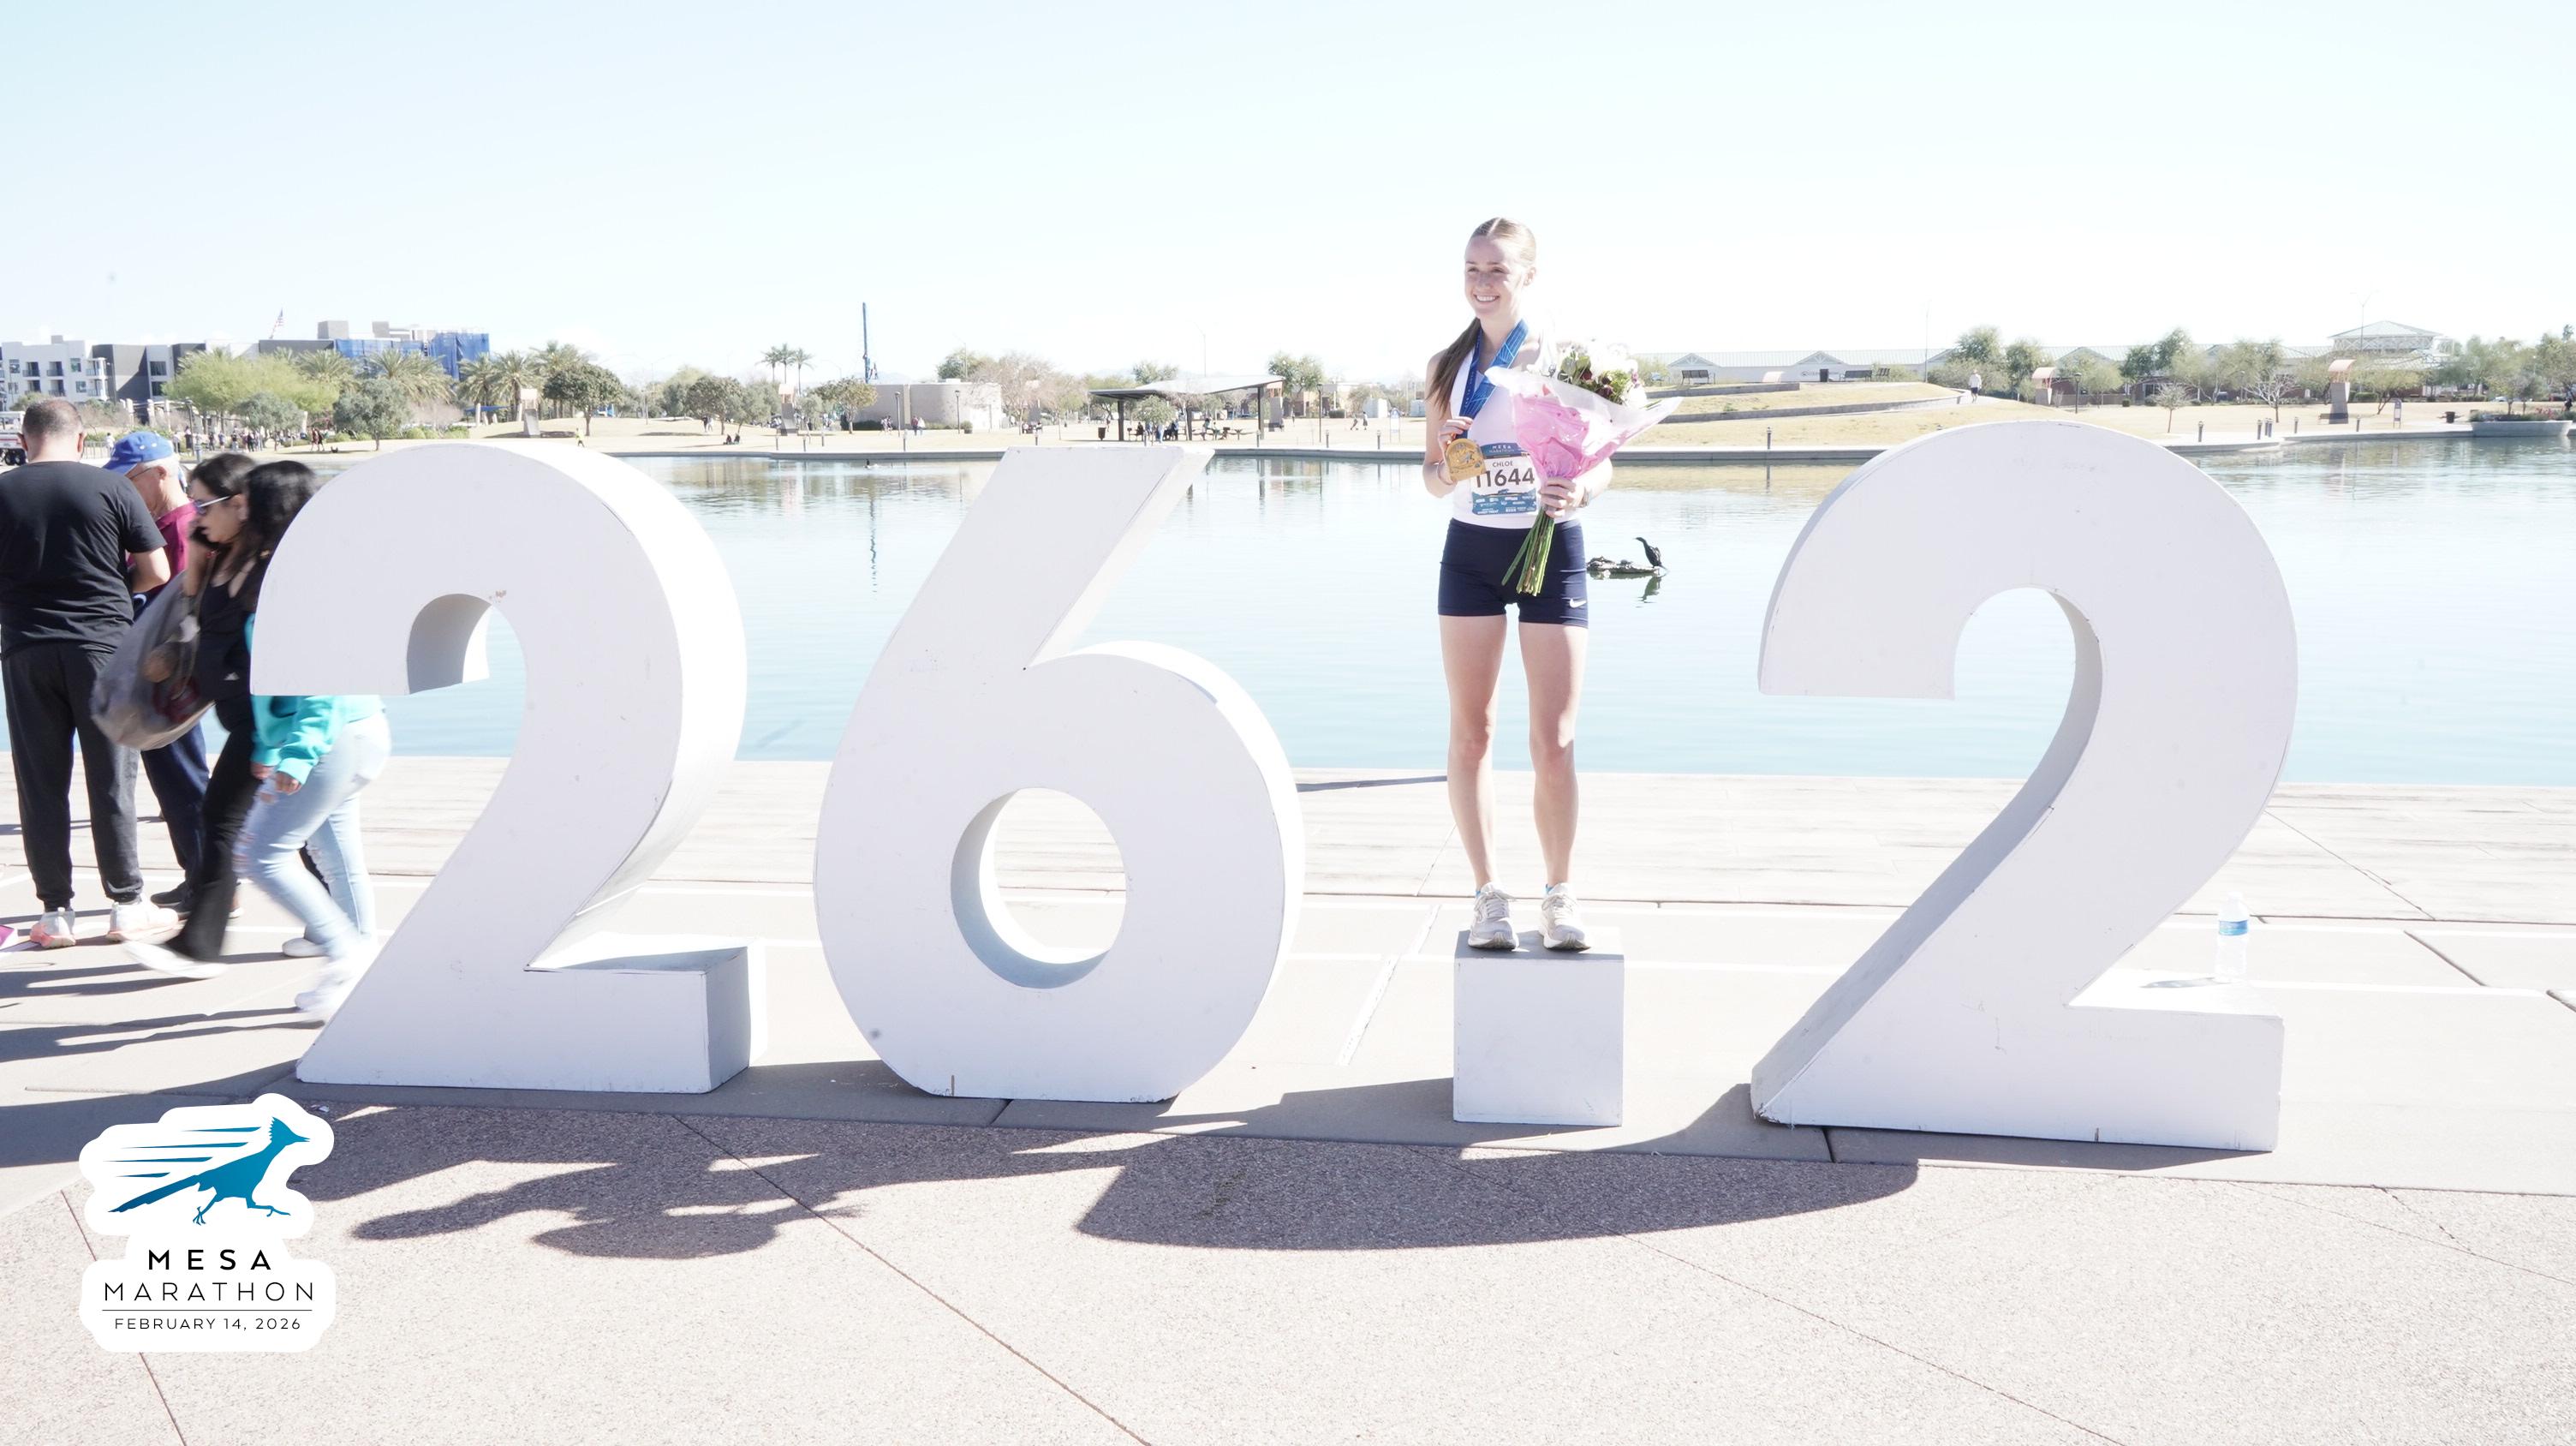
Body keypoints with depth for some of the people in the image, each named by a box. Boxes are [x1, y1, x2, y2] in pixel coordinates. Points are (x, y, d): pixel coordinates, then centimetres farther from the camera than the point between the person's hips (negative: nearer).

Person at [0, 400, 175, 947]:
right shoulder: (112, 487, -3)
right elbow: (156, 571, -4)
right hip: (102, 643, -1)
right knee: (112, 778, 5)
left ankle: (55, 911, 11)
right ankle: (126, 904, 9)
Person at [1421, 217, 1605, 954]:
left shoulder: (1563, 358, -3)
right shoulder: (1447, 366, 6)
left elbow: (1601, 460, -4)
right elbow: (1432, 471, 10)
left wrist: (1578, 489, -27)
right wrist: (1450, 472, -14)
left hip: (1551, 550, -3)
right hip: (1469, 552, 3)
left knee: (1554, 740, -2)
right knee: (1470, 731, 3)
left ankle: (1560, 893, 13)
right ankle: (1488, 893, 13)